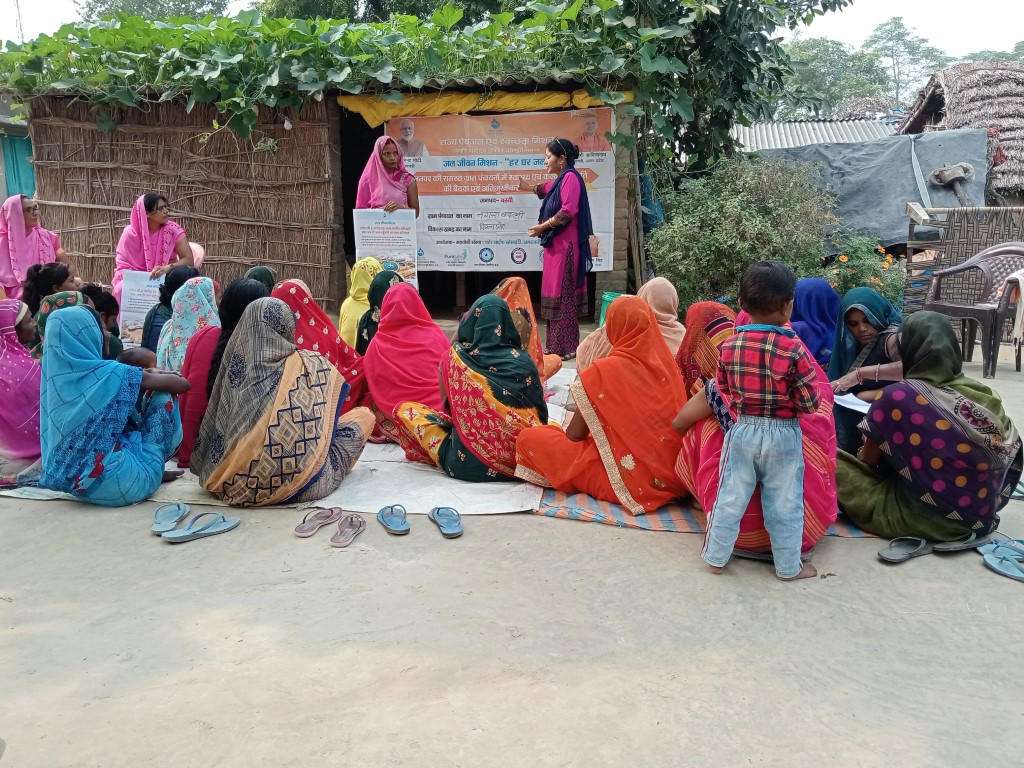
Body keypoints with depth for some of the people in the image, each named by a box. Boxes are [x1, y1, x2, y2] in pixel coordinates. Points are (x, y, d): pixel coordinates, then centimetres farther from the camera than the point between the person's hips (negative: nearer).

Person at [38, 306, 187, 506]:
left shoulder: (59, 374, 1)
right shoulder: (111, 374, -15)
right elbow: (182, 384, -7)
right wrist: (157, 376, 15)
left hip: (76, 480, 7)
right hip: (112, 481, -7)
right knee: (163, 397, 7)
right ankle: (155, 472, 23)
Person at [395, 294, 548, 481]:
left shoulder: (457, 355, -3)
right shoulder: (523, 359, 1)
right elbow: (540, 413, 6)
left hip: (470, 464, -1)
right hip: (523, 458, 1)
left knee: (404, 410, 15)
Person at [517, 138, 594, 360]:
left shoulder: (571, 177, -10)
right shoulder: (561, 180, 19)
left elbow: (568, 211, -21)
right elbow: (546, 189, 43)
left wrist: (542, 226, -13)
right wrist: (528, 188, 55)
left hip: (565, 246, -10)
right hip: (556, 244, 10)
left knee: (562, 295, -9)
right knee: (555, 294, 9)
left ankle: (566, 348, -6)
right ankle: (557, 346, 13)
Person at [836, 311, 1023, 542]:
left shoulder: (896, 397, -15)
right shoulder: (985, 396, -3)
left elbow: (868, 461, -3)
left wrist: (863, 452, 21)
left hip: (918, 516, -5)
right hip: (979, 515, 5)